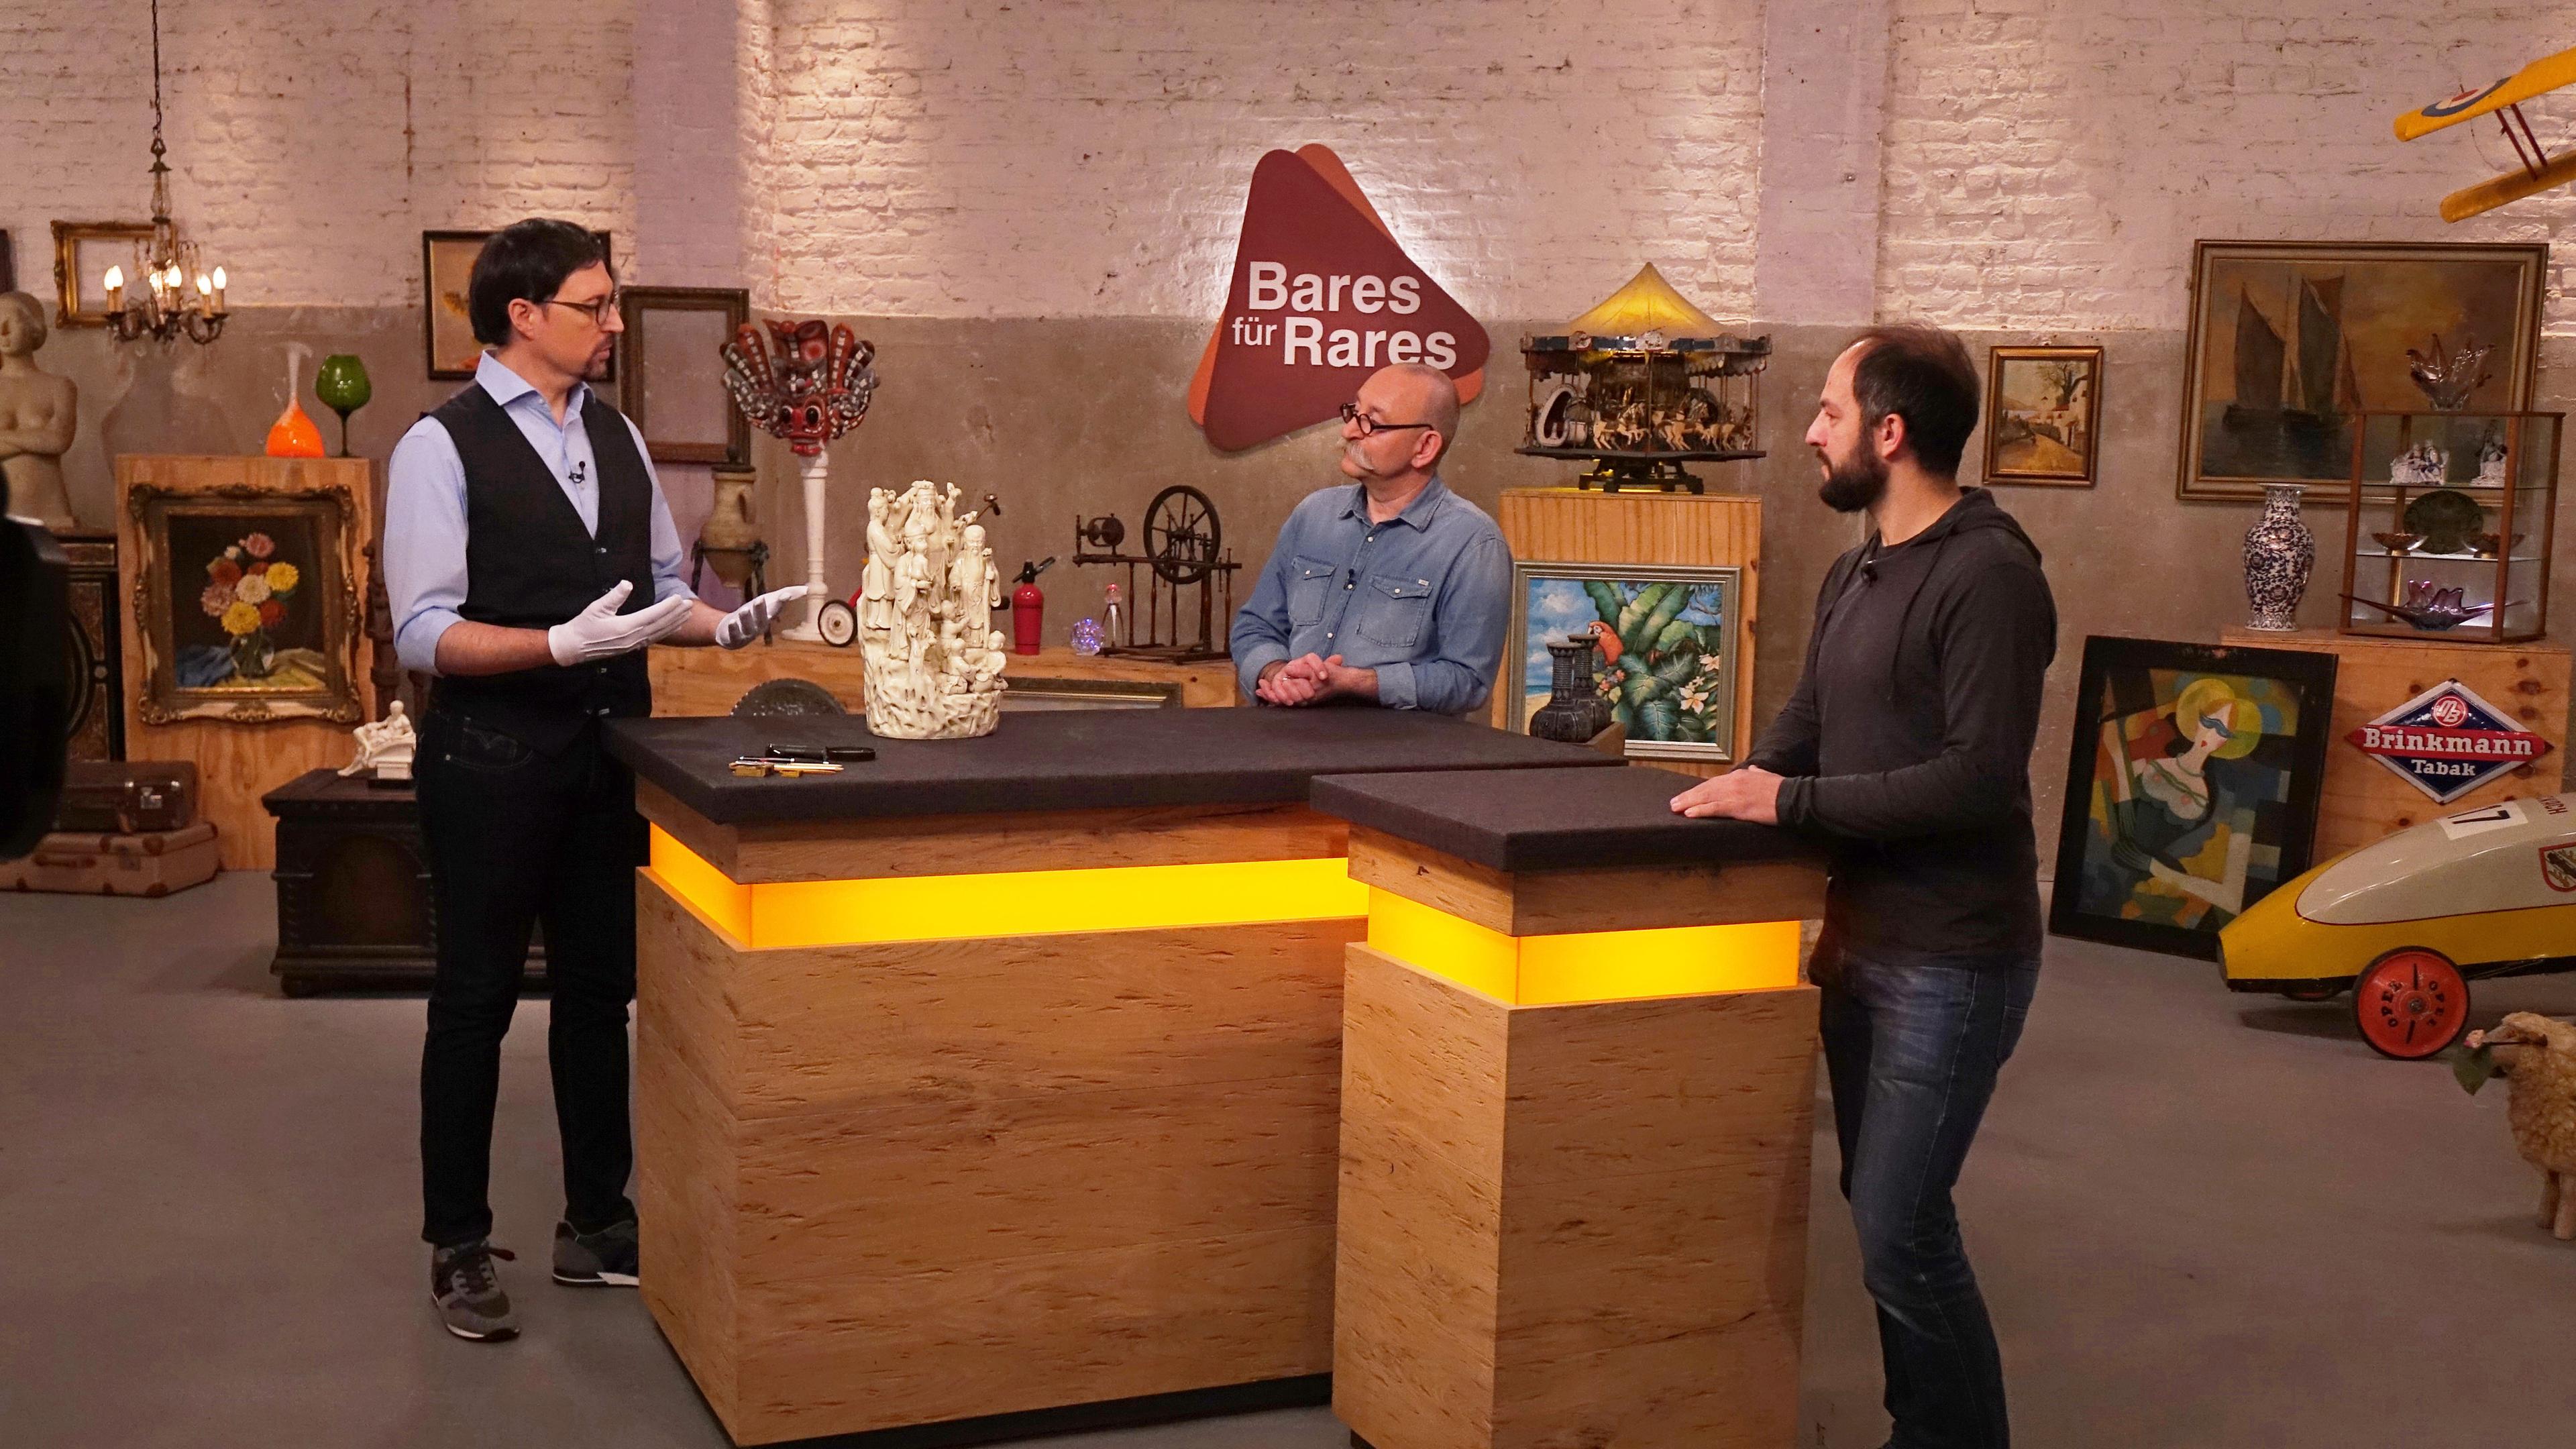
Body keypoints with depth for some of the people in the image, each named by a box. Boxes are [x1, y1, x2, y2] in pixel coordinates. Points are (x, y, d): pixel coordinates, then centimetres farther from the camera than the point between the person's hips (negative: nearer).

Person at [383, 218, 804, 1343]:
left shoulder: (617, 436, 10)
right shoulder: (442, 448, -11)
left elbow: (659, 588, 16)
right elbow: (426, 634, -16)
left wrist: (726, 625, -3)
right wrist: (563, 644, -27)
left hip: (610, 750, 6)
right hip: (494, 756, -6)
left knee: (600, 990, 14)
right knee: (476, 1000, 5)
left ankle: (597, 1224, 27)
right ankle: (458, 1248, 19)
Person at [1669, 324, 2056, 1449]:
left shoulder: (1988, 575, -17)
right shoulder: (1854, 574, 12)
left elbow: (1980, 777, -24)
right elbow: (1804, 724, 17)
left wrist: (1790, 802, -21)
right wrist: (1743, 786, -4)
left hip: (1951, 959, -9)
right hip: (1862, 940, 9)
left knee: (1901, 1231, -6)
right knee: (1880, 1206, 17)